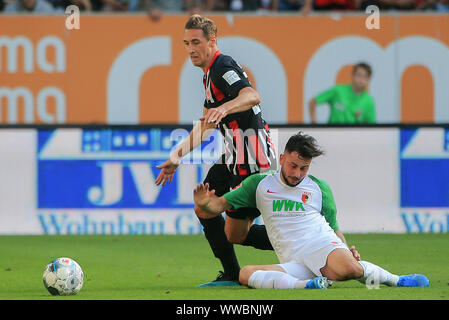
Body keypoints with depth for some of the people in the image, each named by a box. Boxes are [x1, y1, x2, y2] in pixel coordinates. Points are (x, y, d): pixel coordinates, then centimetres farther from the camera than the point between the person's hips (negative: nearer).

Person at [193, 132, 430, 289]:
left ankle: (392, 278, -10)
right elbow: (219, 205, 16)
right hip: (293, 263, 1)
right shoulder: (260, 184, 16)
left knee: (348, 268, -37)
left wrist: (347, 250, 0)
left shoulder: (319, 188, 17)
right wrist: (204, 203, -8)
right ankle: (306, 285, -41)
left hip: (322, 247, -1)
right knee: (246, 274, -30)